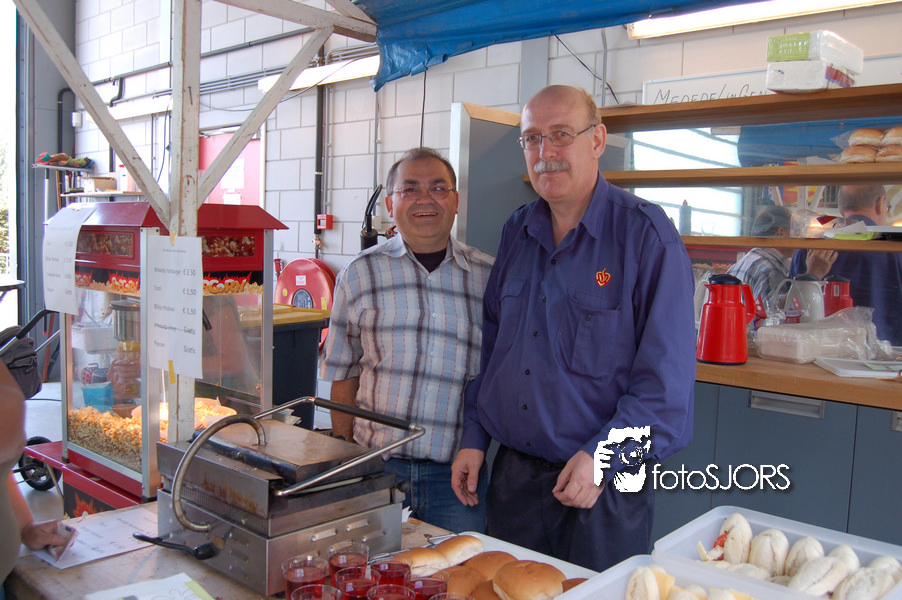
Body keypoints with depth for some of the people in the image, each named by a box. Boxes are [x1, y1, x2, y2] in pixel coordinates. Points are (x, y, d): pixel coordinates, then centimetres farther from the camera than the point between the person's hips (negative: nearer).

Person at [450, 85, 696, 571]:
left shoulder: (645, 233, -11)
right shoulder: (516, 232, 7)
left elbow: (667, 373, -14)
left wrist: (603, 456, -20)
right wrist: (473, 437, 8)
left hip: (605, 484, -5)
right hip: (511, 474, 5)